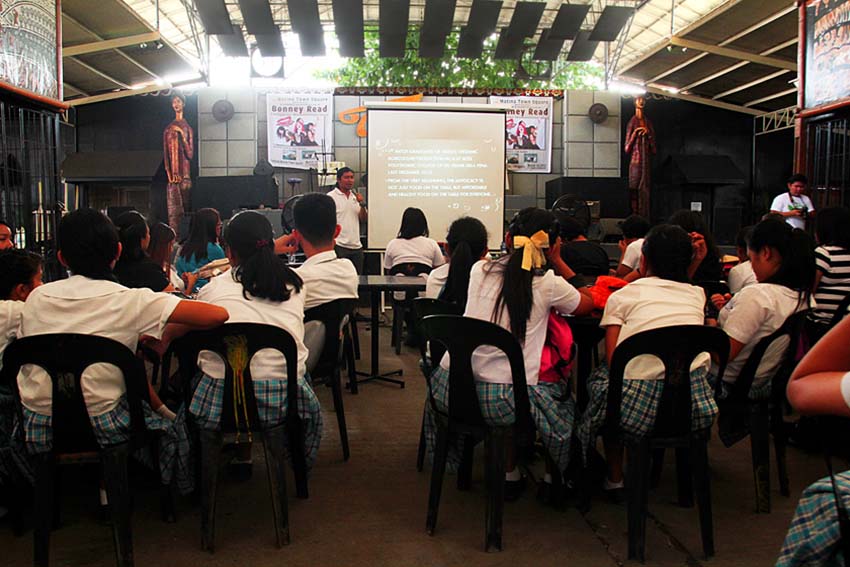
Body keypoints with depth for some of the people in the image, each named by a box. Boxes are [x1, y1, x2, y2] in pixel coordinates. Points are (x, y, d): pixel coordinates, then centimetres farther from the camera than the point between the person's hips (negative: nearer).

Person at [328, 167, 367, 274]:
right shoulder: (331, 197, -4)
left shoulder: (356, 197, 15)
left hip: (356, 245, 6)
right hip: (339, 246, -6)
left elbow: (363, 219, 14)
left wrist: (362, 204, -4)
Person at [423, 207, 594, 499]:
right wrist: (557, 261, 17)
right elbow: (588, 304, 16)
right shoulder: (549, 283, -5)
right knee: (560, 394, 27)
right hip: (504, 402, -4)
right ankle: (509, 474, 35)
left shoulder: (479, 270, 5)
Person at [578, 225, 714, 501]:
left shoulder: (622, 295, 7)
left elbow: (612, 357, -1)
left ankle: (615, 479, 33)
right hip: (694, 405, 4)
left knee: (602, 377, 27)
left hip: (638, 405, -3)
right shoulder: (696, 295, 16)